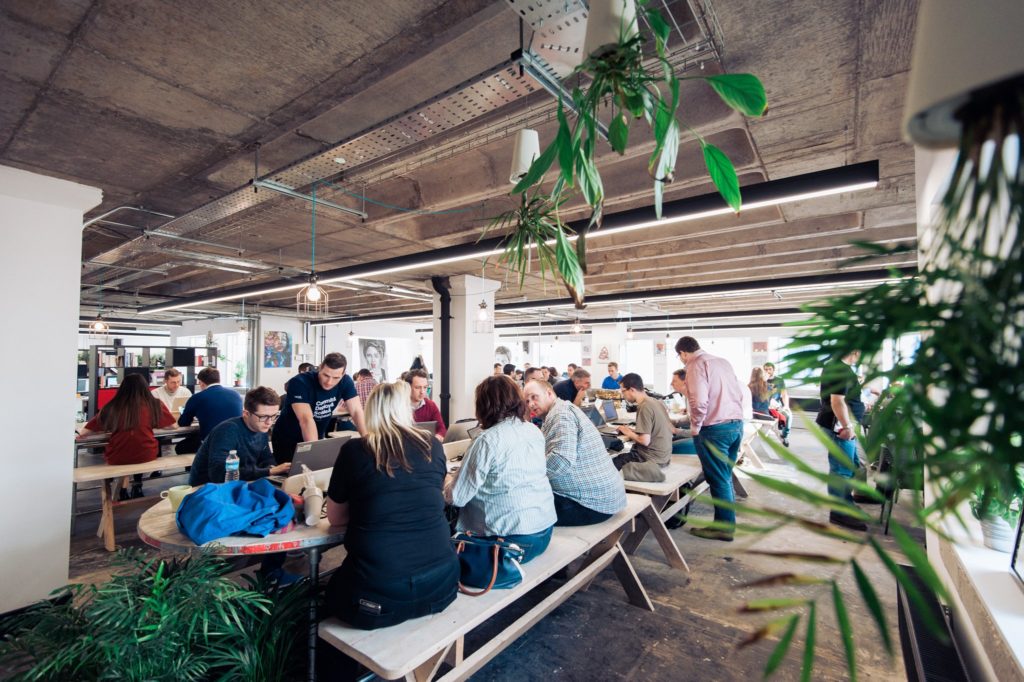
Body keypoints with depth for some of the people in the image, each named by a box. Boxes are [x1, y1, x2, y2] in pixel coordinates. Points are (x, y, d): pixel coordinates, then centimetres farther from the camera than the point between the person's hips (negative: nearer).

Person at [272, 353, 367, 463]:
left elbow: (357, 411, -17)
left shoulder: (345, 382, -14)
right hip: (287, 441, -4)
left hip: (316, 439, 4)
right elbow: (306, 419, -37)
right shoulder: (299, 383, -27)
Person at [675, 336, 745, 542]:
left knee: (718, 479, 4)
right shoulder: (723, 361, 13)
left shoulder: (696, 365, -12)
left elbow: (699, 401, -22)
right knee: (725, 476, 20)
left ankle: (724, 528, 15)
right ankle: (728, 520, 31)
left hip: (715, 429, -8)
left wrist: (695, 428, -9)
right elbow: (739, 392, 16)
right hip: (736, 424, 8)